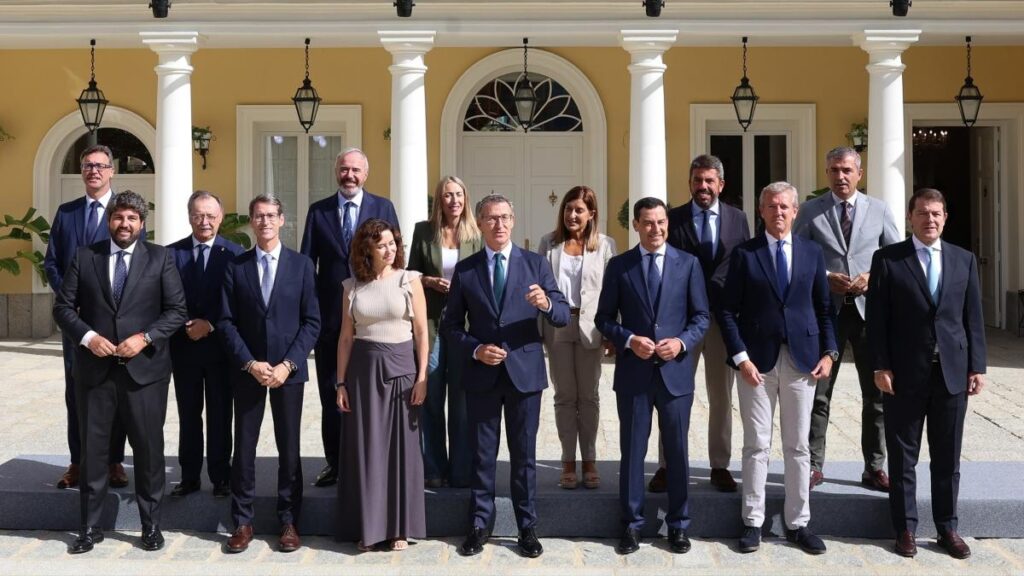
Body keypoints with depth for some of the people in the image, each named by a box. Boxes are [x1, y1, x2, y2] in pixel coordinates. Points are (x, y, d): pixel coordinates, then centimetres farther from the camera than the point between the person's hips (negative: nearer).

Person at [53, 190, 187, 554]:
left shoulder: (160, 258, 3)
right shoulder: (84, 257, 7)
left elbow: (177, 310, -2)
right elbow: (63, 307, 5)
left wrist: (145, 337, -15)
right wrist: (87, 336, -11)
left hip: (144, 367, -1)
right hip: (95, 368, 2)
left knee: (149, 448, 5)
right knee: (93, 448, 9)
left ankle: (151, 525, 19)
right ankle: (90, 527, 22)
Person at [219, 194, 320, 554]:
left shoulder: (301, 264, 2)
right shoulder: (235, 266, 4)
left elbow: (312, 321, -2)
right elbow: (226, 322, 0)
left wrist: (287, 364, -11)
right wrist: (250, 363, -11)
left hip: (288, 369, -1)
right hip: (247, 368, 1)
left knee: (289, 448, 5)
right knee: (244, 447, 5)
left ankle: (289, 522, 15)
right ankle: (242, 522, 15)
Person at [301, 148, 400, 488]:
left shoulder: (383, 208, 3)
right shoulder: (318, 211, 6)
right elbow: (307, 262, 5)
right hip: (329, 314, 1)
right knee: (331, 392, 8)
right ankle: (334, 462, 20)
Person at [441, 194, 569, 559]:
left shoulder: (535, 264, 1)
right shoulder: (465, 270, 3)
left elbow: (564, 316, -3)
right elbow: (450, 326, 5)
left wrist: (546, 303, -25)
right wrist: (476, 349, -12)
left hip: (524, 371, 0)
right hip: (481, 374, 1)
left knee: (524, 454, 8)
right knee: (482, 454, 9)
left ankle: (527, 527, 20)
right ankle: (480, 524, 22)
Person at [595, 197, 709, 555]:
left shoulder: (688, 263, 4)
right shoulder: (619, 266, 3)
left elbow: (701, 317, 4)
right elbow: (604, 318, 3)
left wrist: (682, 342, -14)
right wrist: (628, 340, -14)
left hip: (676, 371, 1)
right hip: (633, 372, 0)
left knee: (677, 451, 9)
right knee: (632, 451, 7)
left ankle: (678, 525, 22)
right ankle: (632, 524, 19)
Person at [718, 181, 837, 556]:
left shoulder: (812, 253, 8)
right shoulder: (744, 254, 1)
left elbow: (824, 308, 11)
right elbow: (728, 311, -2)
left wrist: (829, 352, 0)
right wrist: (740, 357, -10)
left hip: (802, 359, 2)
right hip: (757, 360, -2)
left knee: (798, 447, 8)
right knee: (757, 445, 4)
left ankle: (797, 524, 18)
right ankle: (753, 522, 14)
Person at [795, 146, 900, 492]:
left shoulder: (879, 210, 7)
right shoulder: (810, 211, 3)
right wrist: (826, 278, -13)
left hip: (868, 308, 1)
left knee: (876, 394, 6)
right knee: (818, 393, 4)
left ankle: (874, 469, 18)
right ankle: (813, 467, 14)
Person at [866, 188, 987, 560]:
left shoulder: (964, 260, 9)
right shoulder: (887, 259, -1)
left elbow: (973, 318, 8)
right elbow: (877, 318, -4)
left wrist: (977, 367, 2)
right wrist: (881, 367, -9)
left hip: (953, 373, 3)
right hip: (905, 374, -2)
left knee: (947, 457, 10)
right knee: (903, 456, 6)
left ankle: (947, 528, 23)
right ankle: (905, 529, 17)